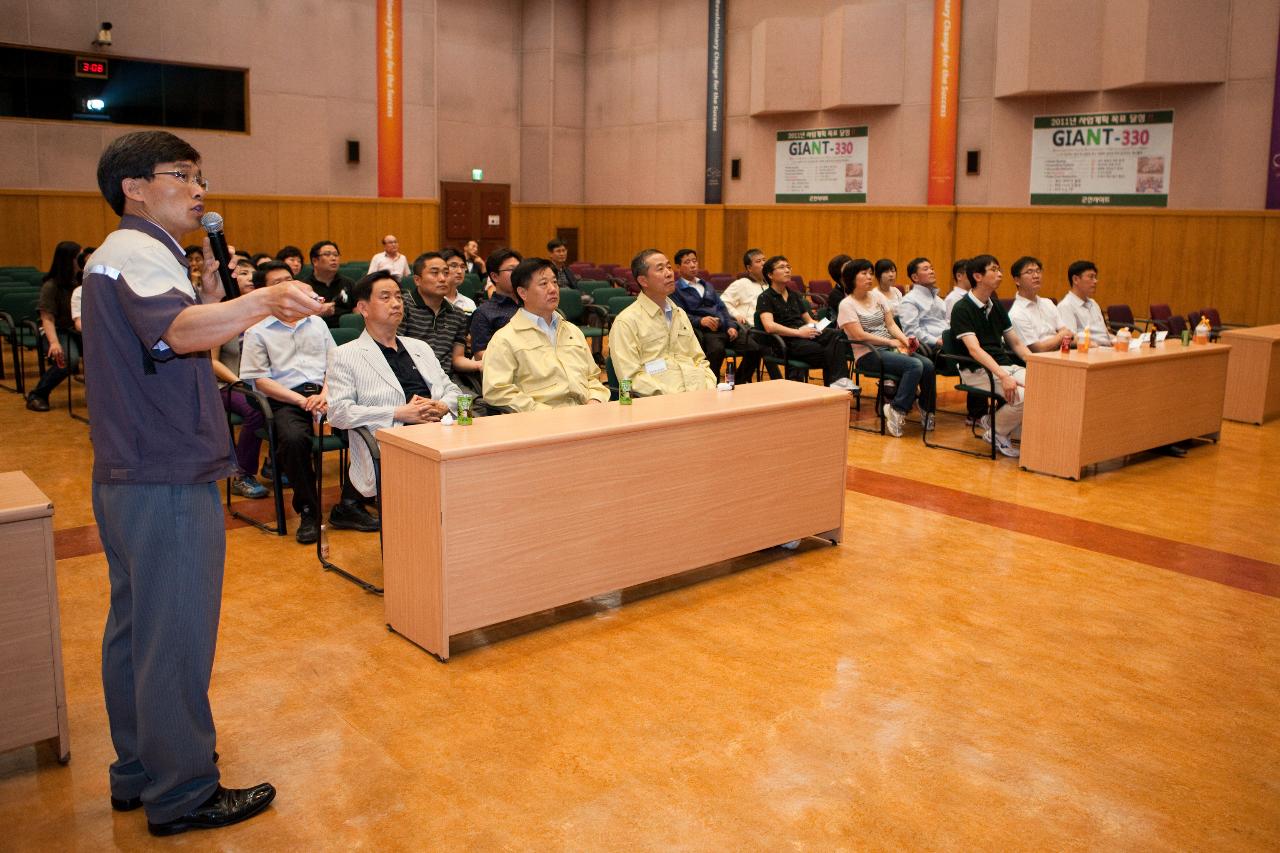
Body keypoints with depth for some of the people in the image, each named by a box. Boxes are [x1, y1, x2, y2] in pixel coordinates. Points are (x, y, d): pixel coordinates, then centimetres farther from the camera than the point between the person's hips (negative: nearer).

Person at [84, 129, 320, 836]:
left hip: (132, 477, 11)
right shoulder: (137, 251, -14)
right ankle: (182, 795, 10)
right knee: (175, 636, -2)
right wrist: (264, 300, -51)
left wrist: (210, 294, 5)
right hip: (168, 481, -11)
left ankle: (138, 773, 31)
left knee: (136, 626, 17)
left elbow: (174, 350, 19)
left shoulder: (131, 253, 19)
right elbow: (179, 331, -35)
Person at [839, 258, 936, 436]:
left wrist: (905, 340, -10)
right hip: (867, 354, -6)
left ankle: (926, 410, -2)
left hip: (890, 348, 6)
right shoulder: (847, 305, -5)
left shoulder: (878, 296, 14)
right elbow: (859, 335, -14)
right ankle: (897, 411, -20)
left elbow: (891, 324, 10)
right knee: (914, 366, -28)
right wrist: (891, 342, -16)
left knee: (928, 365, -19)